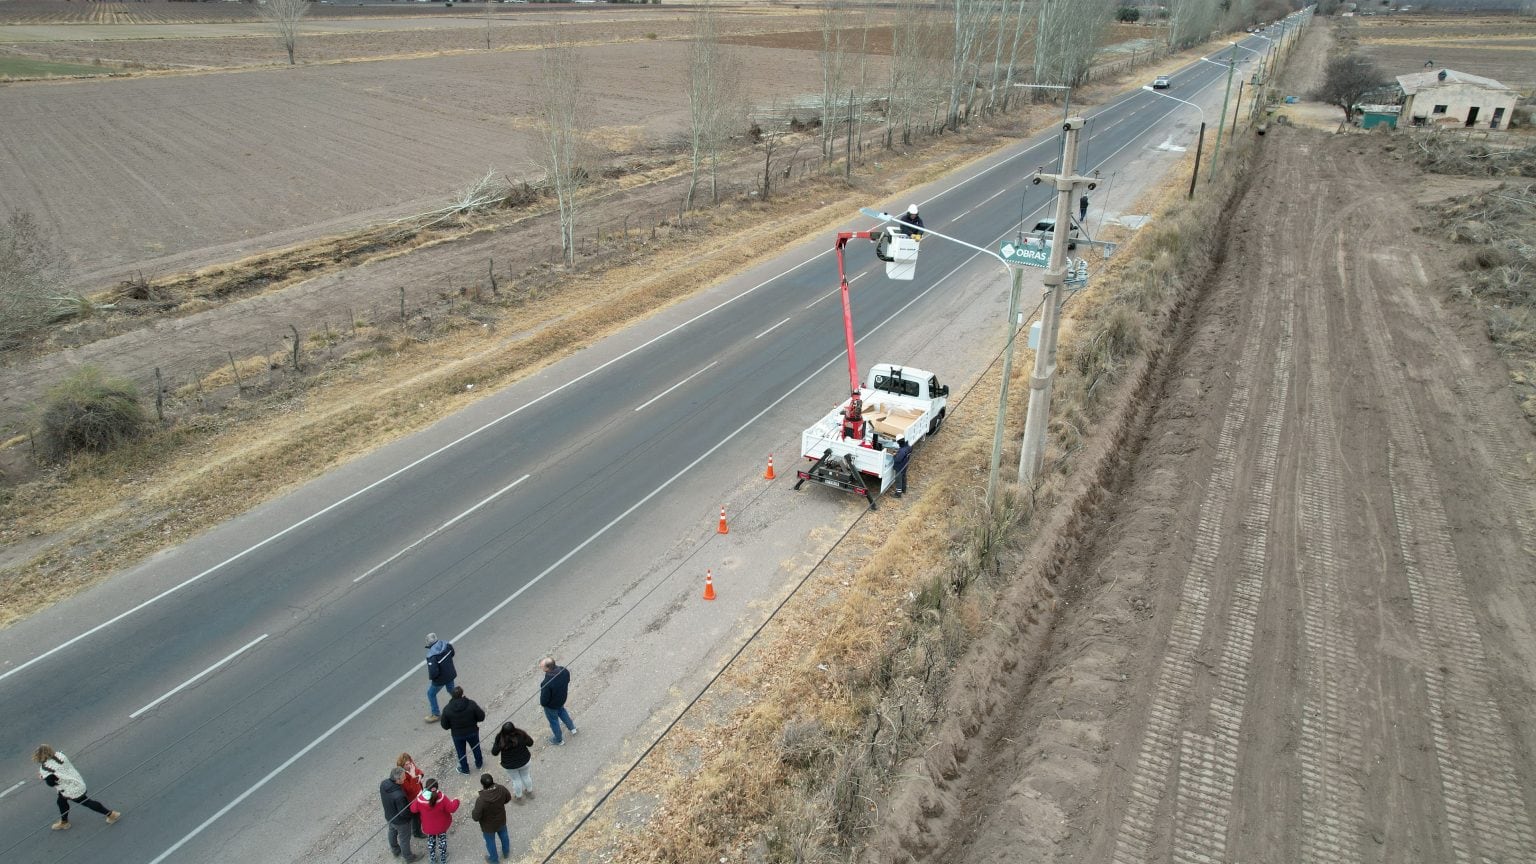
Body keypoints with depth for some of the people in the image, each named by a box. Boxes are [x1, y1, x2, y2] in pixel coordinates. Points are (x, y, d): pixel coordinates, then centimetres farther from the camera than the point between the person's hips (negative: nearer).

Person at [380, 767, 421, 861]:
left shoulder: (383, 784, -24)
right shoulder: (399, 796, -45)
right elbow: (404, 813, -30)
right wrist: (414, 813, -11)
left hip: (389, 816, 6)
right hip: (400, 821, -6)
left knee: (392, 833, 32)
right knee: (404, 839, 21)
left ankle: (395, 850, 58)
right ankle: (408, 856, 45)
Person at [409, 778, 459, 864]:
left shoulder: (420, 799, -28)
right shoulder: (442, 798, -29)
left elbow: (413, 809, -10)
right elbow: (451, 808, -24)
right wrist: (455, 801, -4)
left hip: (429, 826, 1)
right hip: (442, 825, -1)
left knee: (431, 841, 27)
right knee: (442, 840, 24)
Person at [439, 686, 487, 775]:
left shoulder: (447, 709, -21)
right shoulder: (472, 704, -24)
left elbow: (445, 726, -11)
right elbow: (481, 717, -16)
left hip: (457, 735, 0)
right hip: (472, 732, 0)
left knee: (461, 752, 25)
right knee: (476, 748, 28)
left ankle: (464, 769, 43)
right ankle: (479, 763, 49)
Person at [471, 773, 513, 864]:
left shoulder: (481, 800, -42)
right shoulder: (501, 789, -28)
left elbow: (476, 817, -28)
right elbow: (508, 798, -6)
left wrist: (471, 813, -6)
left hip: (489, 826, -3)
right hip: (501, 820, 3)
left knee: (490, 842, 26)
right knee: (503, 835, 32)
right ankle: (506, 852, 58)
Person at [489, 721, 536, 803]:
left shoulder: (500, 738, -29)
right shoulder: (521, 734, -28)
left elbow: (494, 753, -17)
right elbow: (530, 743, -12)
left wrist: (494, 745, 0)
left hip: (510, 765, -1)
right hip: (524, 761, 1)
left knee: (516, 779, 25)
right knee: (525, 776, 28)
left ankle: (518, 797, 46)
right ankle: (529, 792, 51)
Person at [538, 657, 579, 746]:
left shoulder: (547, 683, -43)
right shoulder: (564, 670, -25)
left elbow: (544, 699, -28)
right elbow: (568, 680, -3)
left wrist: (542, 704, -5)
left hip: (551, 705, -5)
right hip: (562, 698, 5)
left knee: (553, 721, 23)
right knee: (561, 711, 36)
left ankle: (559, 740, 47)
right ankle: (572, 728, 55)